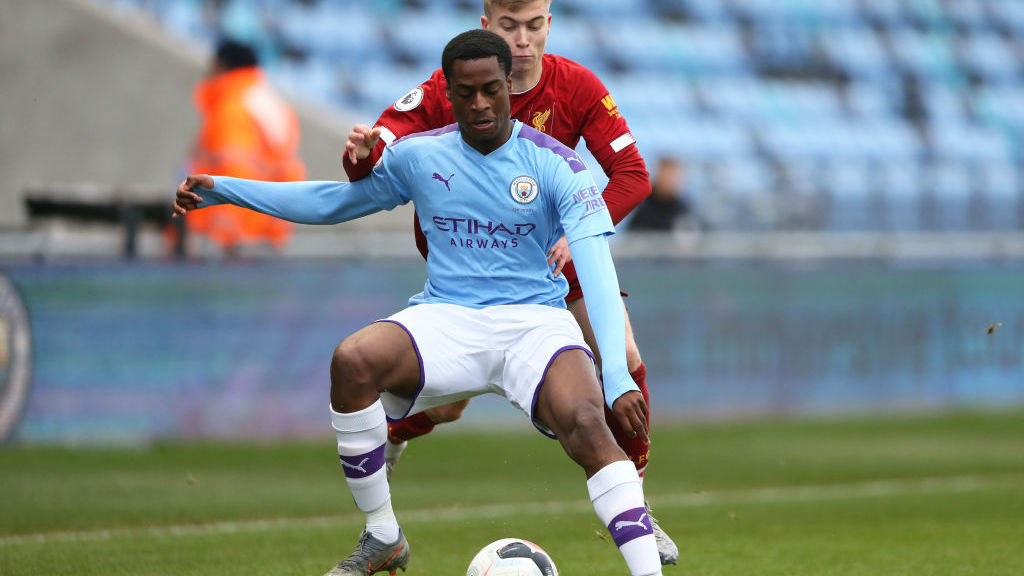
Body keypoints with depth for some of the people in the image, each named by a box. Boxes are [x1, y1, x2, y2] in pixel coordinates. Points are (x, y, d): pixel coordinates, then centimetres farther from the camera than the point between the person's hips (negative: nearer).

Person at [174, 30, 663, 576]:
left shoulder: (555, 165, -4)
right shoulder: (420, 155, 7)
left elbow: (596, 267, -14)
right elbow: (332, 202, 21)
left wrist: (616, 374, -28)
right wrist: (221, 190, 15)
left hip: (535, 322, -2)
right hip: (445, 320, 3)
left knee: (587, 424, -34)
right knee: (352, 361, -29)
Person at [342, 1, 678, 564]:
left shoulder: (577, 87, -17)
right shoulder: (447, 89, -21)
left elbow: (632, 175, -18)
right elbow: (378, 157, -27)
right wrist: (361, 153, -52)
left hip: (557, 246, 2)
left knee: (625, 362, -14)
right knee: (445, 403, -6)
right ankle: (386, 440, 32)